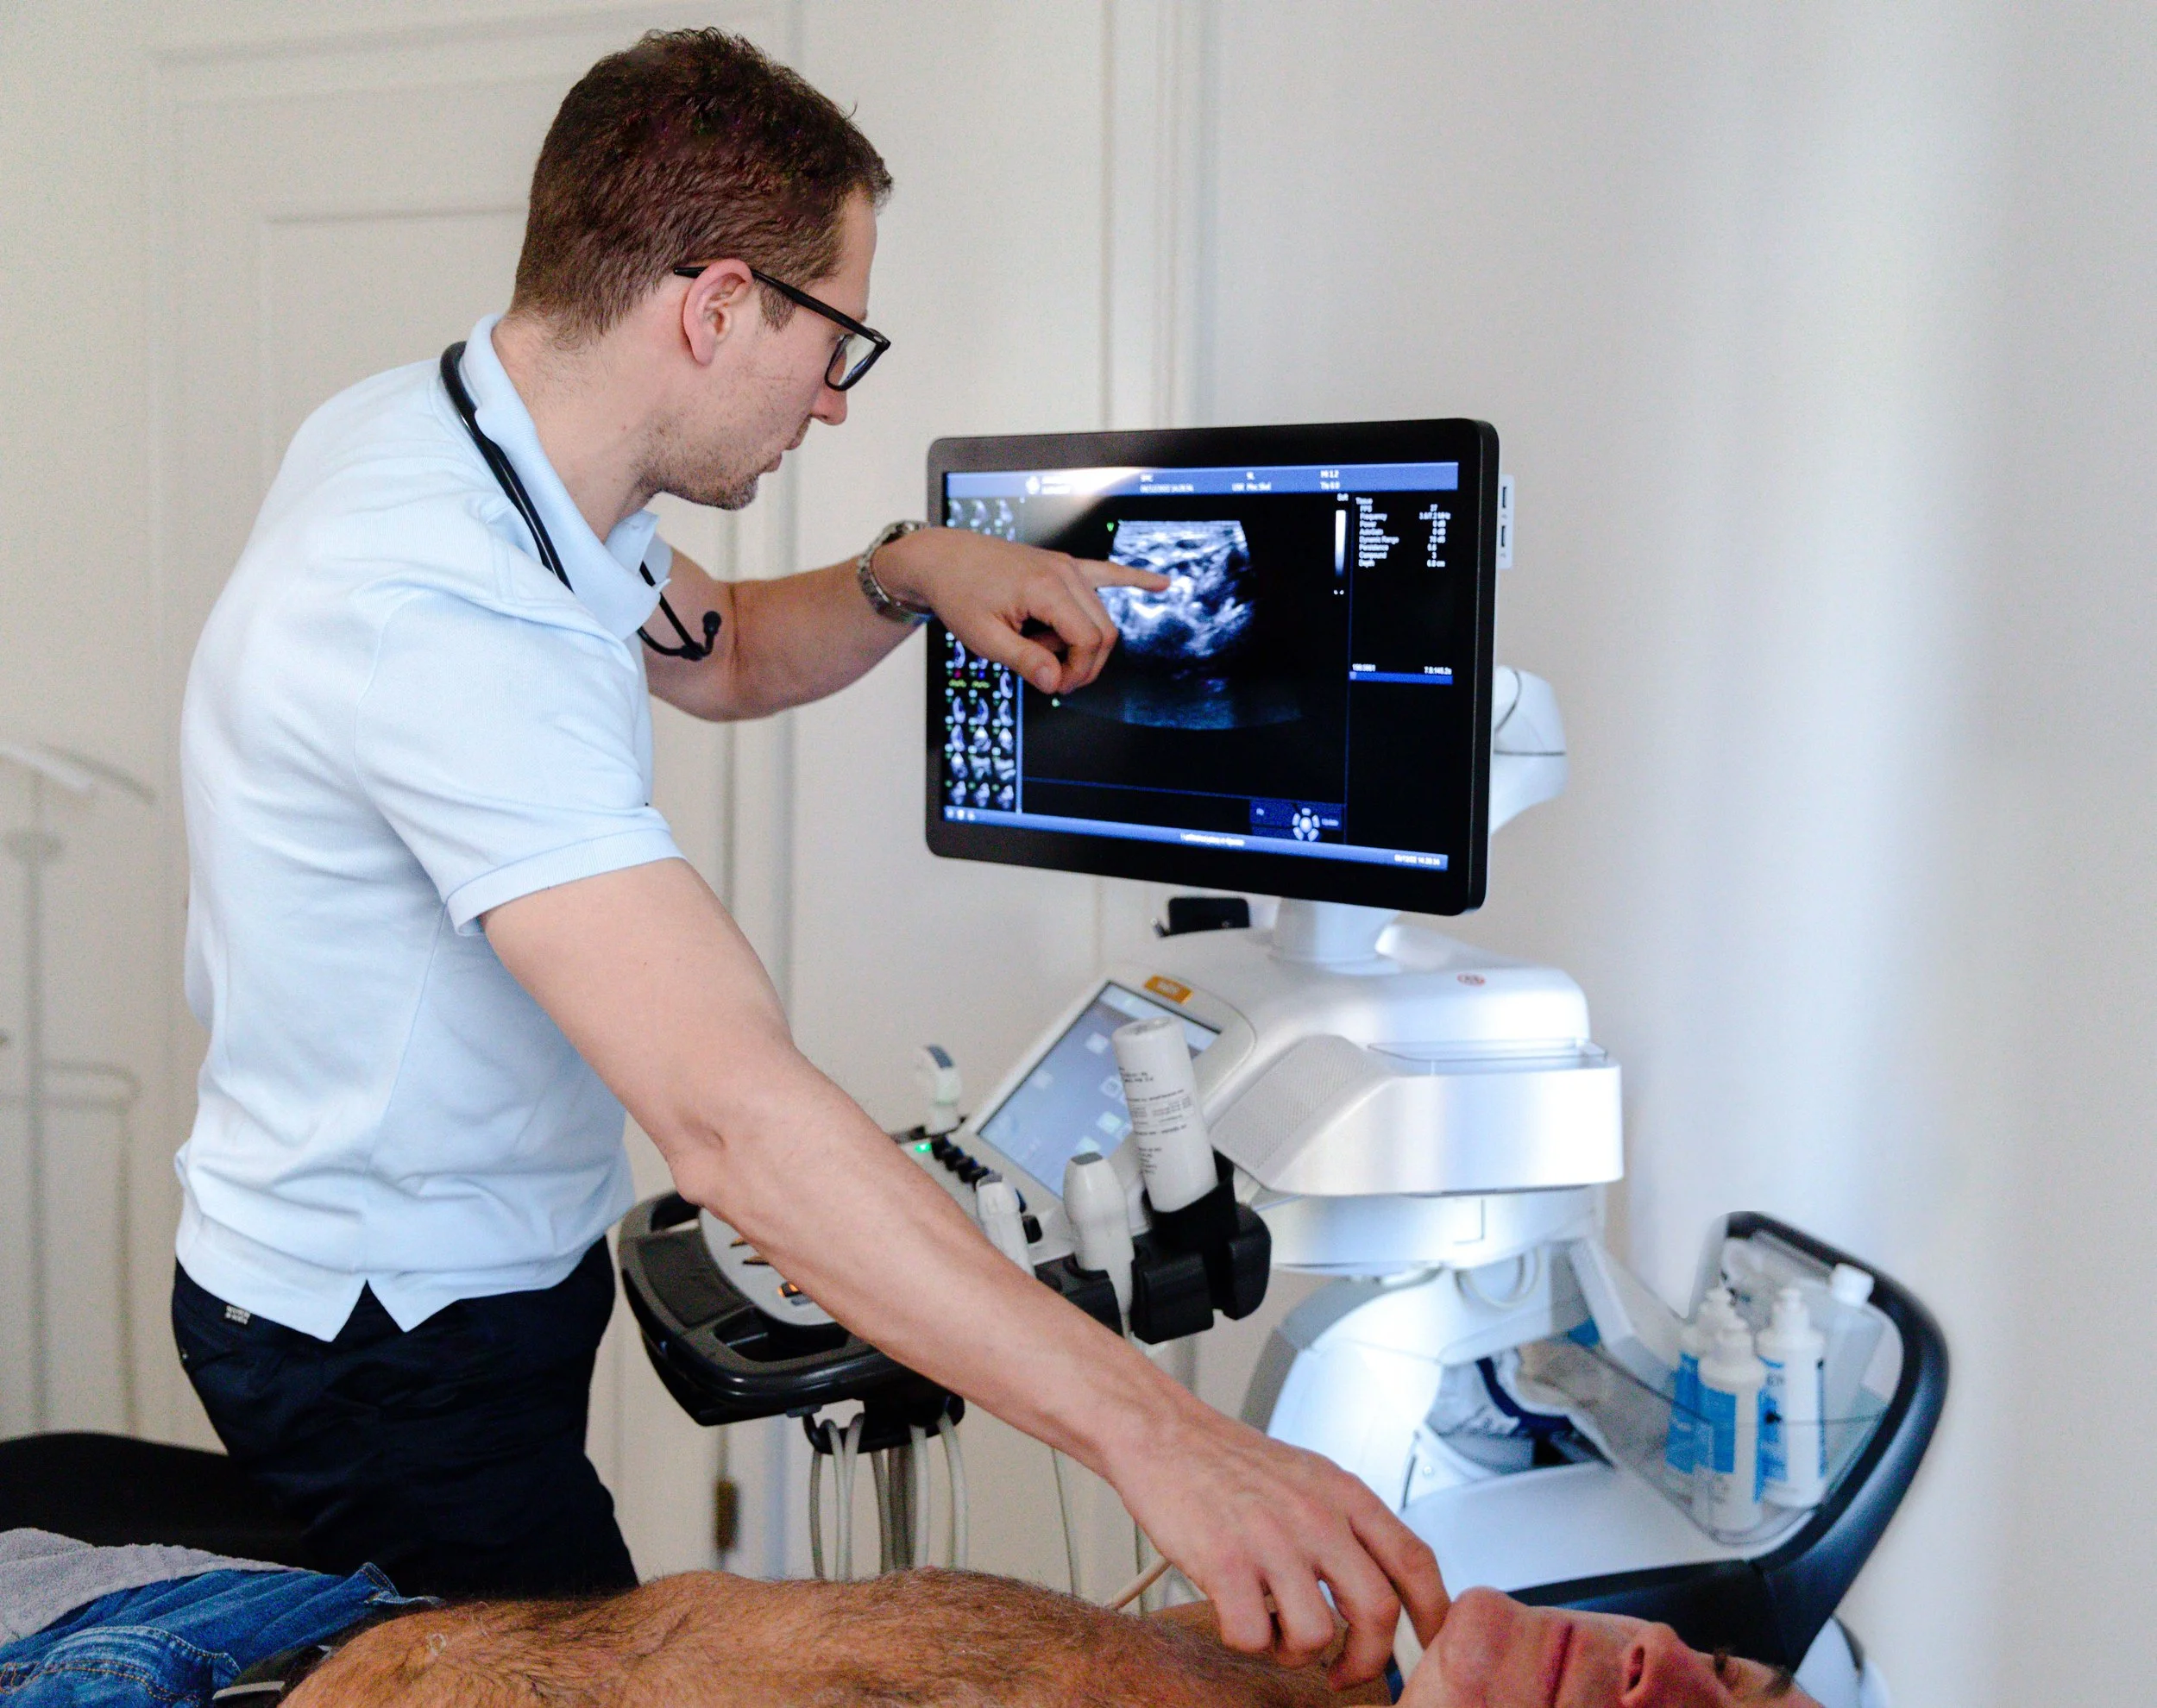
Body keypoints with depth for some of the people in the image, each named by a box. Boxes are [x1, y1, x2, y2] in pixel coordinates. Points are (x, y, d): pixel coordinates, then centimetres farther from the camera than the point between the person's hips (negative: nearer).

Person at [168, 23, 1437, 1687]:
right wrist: (1151, 1431, -46)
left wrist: (911, 575, -6)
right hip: (391, 1347, -9)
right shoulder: (441, 614, -34)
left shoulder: (437, 429, -3)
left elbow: (717, 653, 16)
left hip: (481, 1277, 10)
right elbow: (733, 1111, -43)